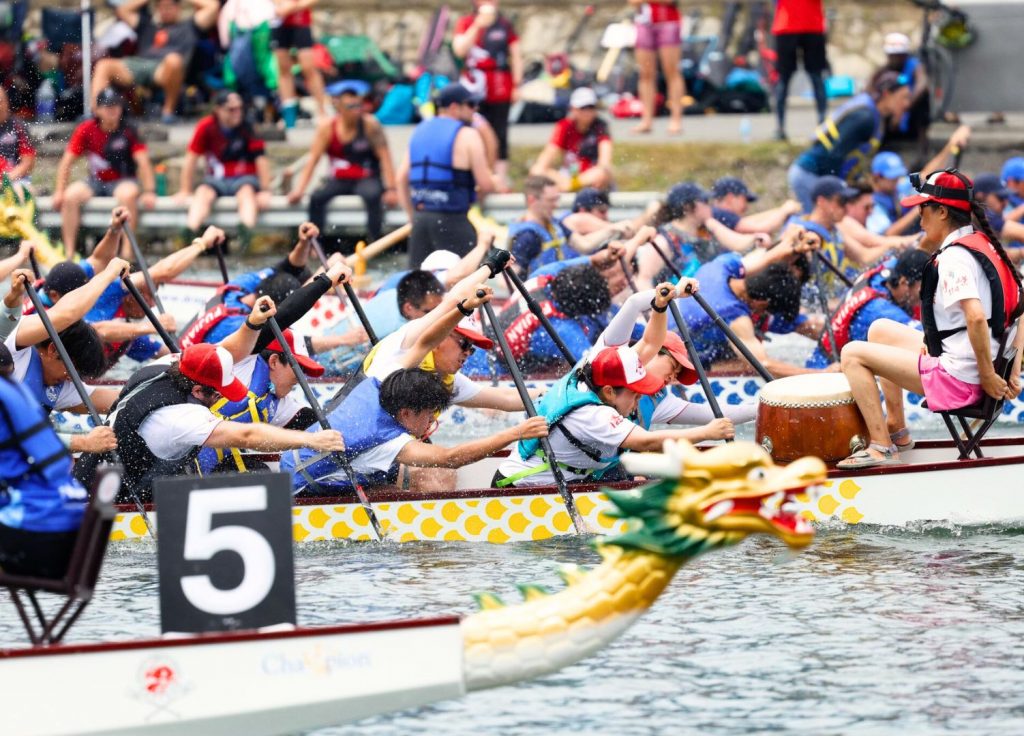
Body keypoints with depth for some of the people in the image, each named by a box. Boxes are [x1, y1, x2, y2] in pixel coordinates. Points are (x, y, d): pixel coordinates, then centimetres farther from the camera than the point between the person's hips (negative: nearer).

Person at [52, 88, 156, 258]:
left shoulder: (128, 131, -8)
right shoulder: (86, 130, -3)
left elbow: (143, 162, -14)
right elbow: (67, 162, -1)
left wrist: (149, 191, -26)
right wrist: (59, 191, -11)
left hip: (122, 182, -2)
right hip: (96, 182, 2)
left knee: (127, 194, -37)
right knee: (71, 195, -26)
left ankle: (127, 251, -33)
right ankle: (69, 252, -23)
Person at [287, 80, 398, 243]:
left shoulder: (370, 124, -11)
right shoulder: (327, 127, -4)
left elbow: (384, 157, -13)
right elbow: (312, 159, -6)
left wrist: (390, 189, -22)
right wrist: (299, 190, -18)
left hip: (366, 180, -2)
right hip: (338, 180, 2)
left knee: (372, 195, -34)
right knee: (317, 197, -25)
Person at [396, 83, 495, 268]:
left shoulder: (420, 131, 13)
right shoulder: (467, 135, -7)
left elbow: (401, 178, 14)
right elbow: (486, 184, -11)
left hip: (420, 216, 7)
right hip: (452, 218, -7)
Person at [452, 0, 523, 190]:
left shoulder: (504, 25, 6)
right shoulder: (466, 23, 5)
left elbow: (516, 56, 7)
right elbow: (459, 50, -11)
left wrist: (517, 85, -1)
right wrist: (477, 26, -19)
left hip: (501, 87, 0)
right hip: (474, 87, 0)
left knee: (499, 133, 2)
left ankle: (501, 177, 2)